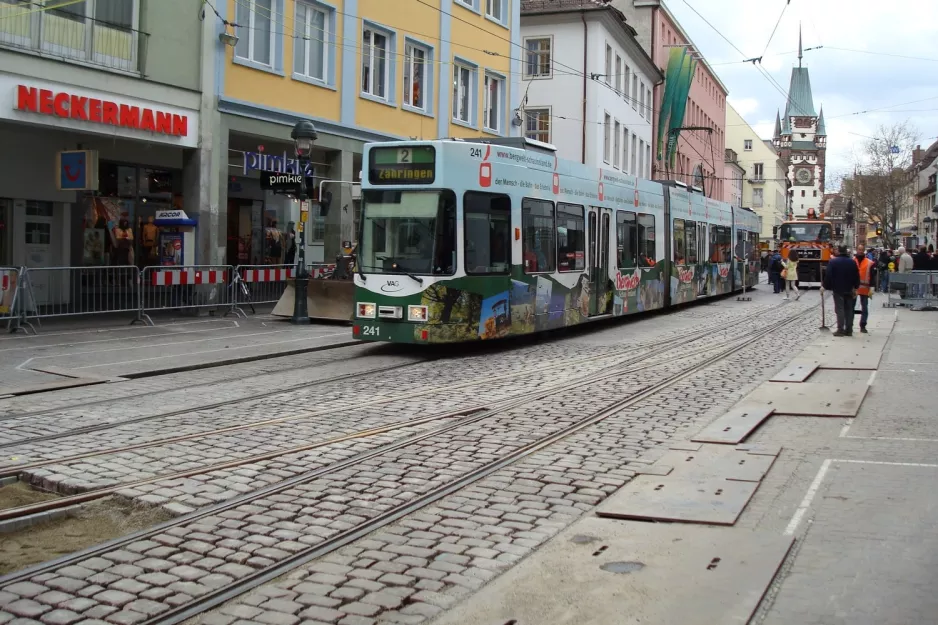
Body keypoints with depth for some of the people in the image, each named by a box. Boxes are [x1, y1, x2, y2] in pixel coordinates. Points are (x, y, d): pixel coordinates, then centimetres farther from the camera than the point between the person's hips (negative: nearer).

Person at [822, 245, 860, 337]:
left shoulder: (833, 262, -10)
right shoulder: (852, 262, 2)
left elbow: (828, 276, -11)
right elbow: (857, 276, 6)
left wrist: (824, 286, 0)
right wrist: (855, 287, 14)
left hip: (838, 290, -4)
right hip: (849, 290, 4)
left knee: (840, 309, -2)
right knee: (849, 310, 9)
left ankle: (840, 330, -7)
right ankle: (849, 330, 12)